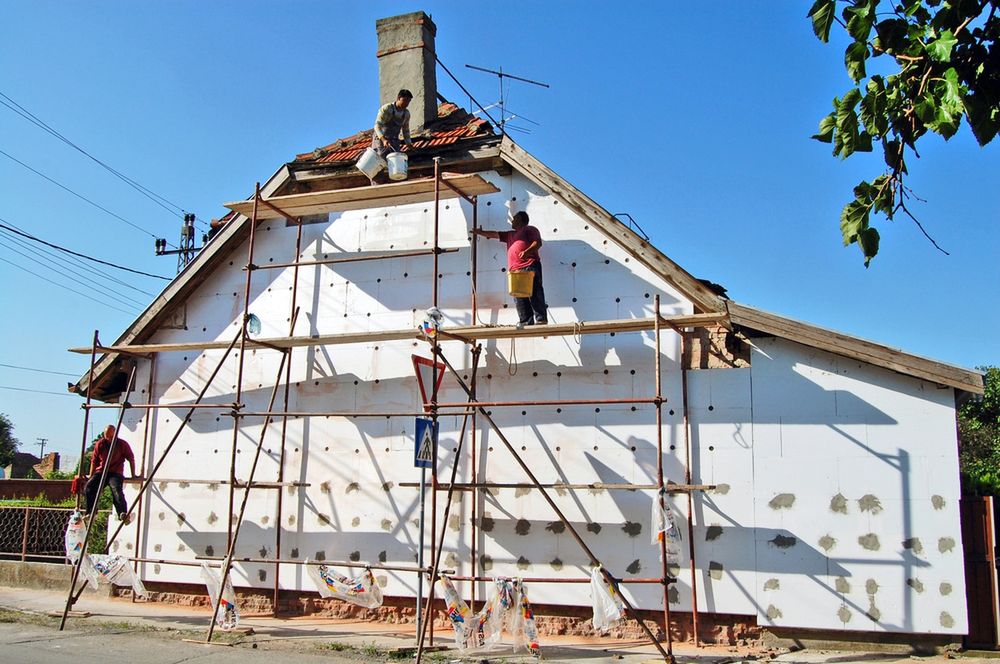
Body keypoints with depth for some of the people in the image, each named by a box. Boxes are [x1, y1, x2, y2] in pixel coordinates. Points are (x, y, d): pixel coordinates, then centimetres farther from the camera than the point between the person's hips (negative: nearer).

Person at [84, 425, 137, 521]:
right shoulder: (99, 444, 9)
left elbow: (131, 459, 8)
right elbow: (94, 461, 16)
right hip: (100, 472, 3)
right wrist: (91, 477, 11)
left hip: (115, 473, -3)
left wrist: (133, 475, 5)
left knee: (116, 488, -32)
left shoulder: (122, 444, 2)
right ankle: (90, 513, -23)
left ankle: (123, 513, -48)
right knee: (89, 486, -25)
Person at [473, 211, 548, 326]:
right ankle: (526, 322, -8)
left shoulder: (530, 229, 11)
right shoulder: (510, 235, 35)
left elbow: (538, 242, -3)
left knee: (534, 293, -14)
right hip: (515, 270, 7)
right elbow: (494, 234, 42)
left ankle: (541, 319, -19)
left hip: (530, 266, -7)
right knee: (519, 297, -4)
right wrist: (480, 232, 44)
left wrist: (527, 251, -19)